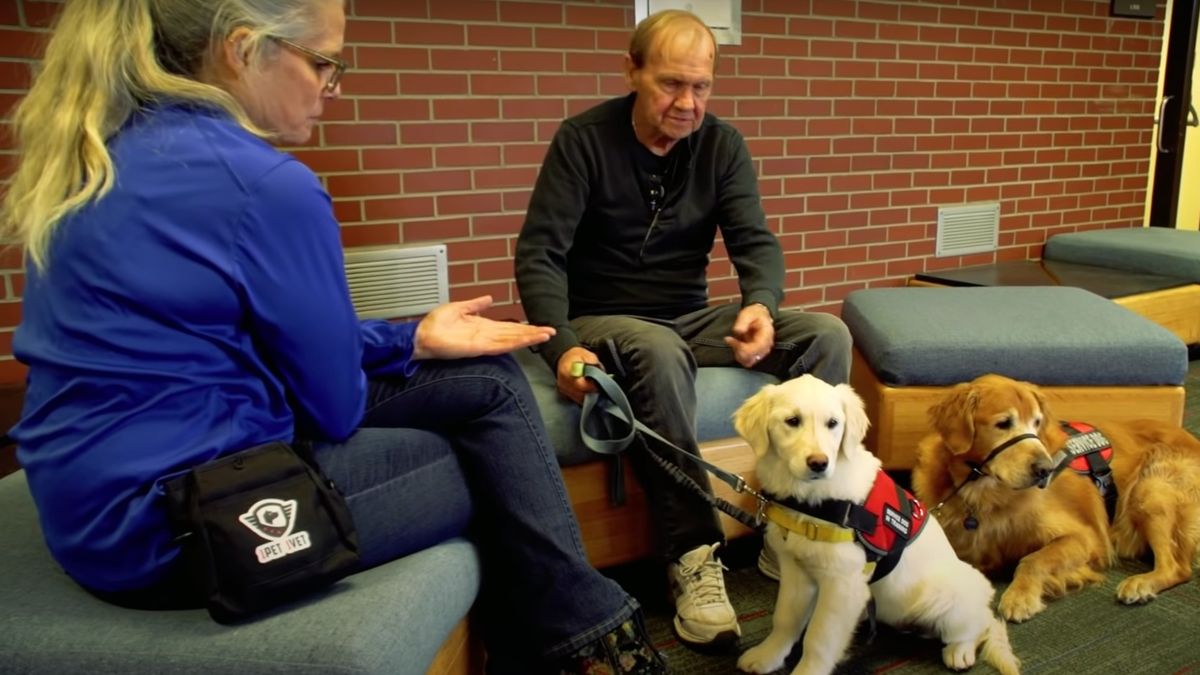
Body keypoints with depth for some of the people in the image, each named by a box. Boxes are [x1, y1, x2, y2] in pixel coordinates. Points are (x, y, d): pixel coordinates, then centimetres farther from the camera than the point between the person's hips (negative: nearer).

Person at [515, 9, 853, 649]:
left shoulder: (722, 145, 3)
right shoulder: (584, 139, -10)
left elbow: (755, 240, -5)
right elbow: (539, 253, -15)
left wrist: (761, 304, -28)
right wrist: (563, 346, -32)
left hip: (692, 317, 5)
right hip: (604, 320, -4)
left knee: (827, 335, -15)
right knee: (660, 353, -39)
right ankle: (693, 556, -29)